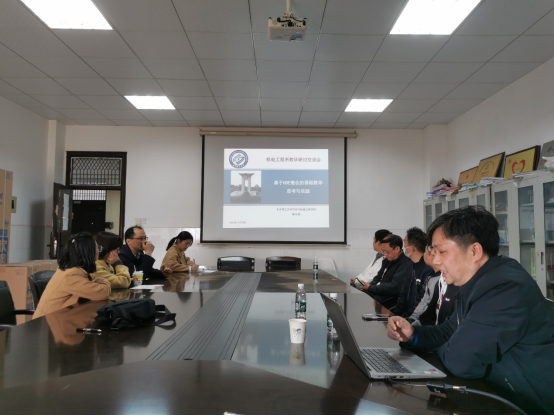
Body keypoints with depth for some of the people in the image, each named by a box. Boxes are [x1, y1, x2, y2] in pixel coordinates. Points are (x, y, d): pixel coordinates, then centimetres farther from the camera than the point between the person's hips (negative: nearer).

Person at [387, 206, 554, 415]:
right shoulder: (477, 282, 3)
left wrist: (439, 349, -9)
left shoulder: (505, 287, -29)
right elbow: (448, 332, 11)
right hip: (500, 393, 8)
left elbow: (460, 361, -32)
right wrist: (412, 334, -9)